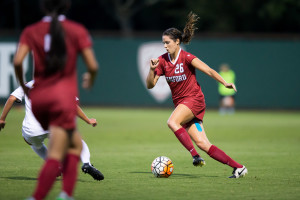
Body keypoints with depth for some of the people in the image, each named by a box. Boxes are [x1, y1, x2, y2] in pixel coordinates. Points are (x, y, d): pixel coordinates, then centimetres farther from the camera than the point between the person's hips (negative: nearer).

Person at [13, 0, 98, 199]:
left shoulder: (31, 31, 7)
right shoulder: (77, 31, 1)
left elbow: (18, 61, -8)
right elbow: (93, 66, -4)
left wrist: (23, 86, 7)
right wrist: (90, 80, 18)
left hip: (38, 97, 5)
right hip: (63, 97, -5)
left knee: (75, 144, 22)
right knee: (55, 156, -7)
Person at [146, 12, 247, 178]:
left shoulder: (186, 58, -12)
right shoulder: (162, 61, 4)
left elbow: (209, 71, -15)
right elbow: (150, 85, 3)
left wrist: (225, 83, -27)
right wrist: (152, 70, -14)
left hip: (194, 99, -5)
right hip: (180, 103, 5)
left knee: (172, 122, -31)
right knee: (203, 144, -5)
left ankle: (196, 156, -28)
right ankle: (238, 167, -2)